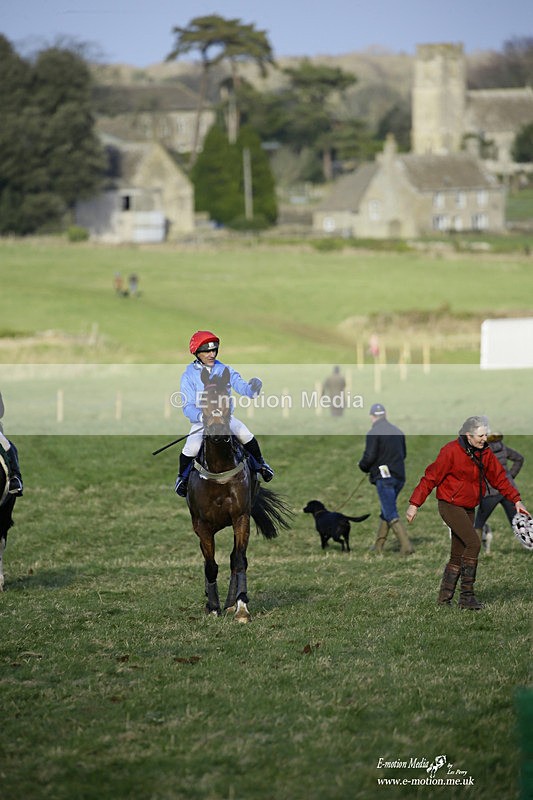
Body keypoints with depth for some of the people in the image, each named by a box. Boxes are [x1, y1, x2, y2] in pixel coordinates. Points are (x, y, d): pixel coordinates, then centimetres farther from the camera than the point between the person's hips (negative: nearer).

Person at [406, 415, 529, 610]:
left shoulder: (484, 452, 4)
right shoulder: (451, 452, -18)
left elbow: (498, 477, 13)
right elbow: (430, 477, -16)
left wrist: (516, 500, 5)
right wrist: (414, 504, -18)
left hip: (468, 509, 8)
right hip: (450, 506, -8)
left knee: (458, 555, 10)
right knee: (473, 543, -21)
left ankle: (444, 597, 20)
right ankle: (467, 596, -17)